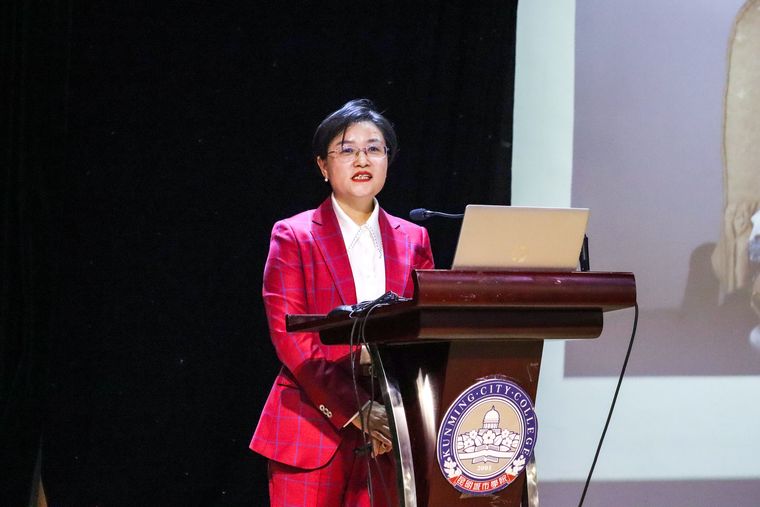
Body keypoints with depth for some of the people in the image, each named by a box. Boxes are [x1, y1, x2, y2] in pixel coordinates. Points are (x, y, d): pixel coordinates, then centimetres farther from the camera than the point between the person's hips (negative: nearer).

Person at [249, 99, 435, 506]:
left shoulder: (413, 240, 14)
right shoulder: (293, 236, 3)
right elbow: (289, 337, -6)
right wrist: (357, 410, -13)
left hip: (390, 437, 3)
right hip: (313, 433, -3)